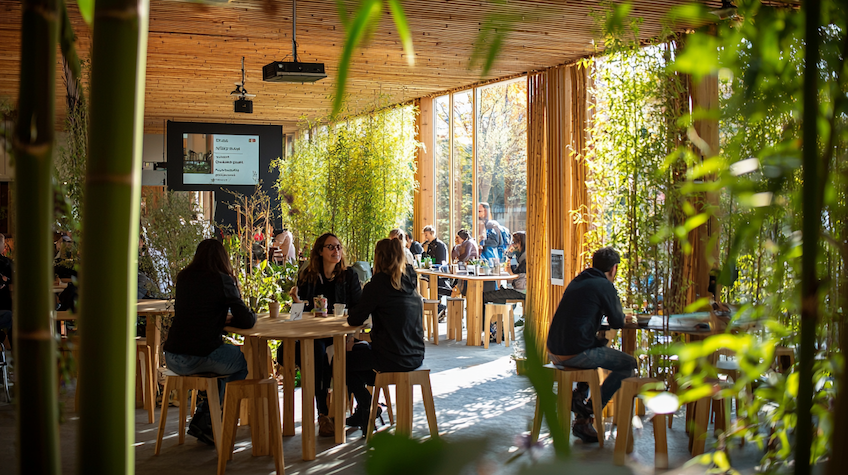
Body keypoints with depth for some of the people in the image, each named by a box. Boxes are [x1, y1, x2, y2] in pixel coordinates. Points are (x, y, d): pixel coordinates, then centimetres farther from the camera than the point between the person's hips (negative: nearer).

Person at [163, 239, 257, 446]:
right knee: (244, 361, 20)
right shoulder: (222, 281, -6)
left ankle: (203, 421, 31)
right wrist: (231, 319, 16)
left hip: (172, 358, 7)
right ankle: (204, 422, 16)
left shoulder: (183, 278, 11)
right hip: (199, 357, -7)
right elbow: (247, 321, -6)